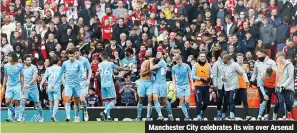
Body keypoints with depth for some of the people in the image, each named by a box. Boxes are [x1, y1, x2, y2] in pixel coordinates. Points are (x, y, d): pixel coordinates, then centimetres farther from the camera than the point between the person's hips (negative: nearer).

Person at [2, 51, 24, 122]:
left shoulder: (20, 66, -2)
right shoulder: (6, 66, 6)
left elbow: (22, 77, 3)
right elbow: (5, 77, 14)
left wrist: (23, 87, 0)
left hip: (17, 86, -3)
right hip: (9, 86, 3)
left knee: (17, 102, -3)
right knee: (8, 102, -9)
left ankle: (17, 118, 7)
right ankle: (11, 117, 9)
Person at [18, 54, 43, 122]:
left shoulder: (33, 68, -11)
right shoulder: (23, 68, 6)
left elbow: (35, 77, -23)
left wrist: (29, 84, -36)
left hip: (33, 88, -3)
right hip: (25, 89, 3)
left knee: (37, 103, 8)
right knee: (23, 101, -16)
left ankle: (41, 117, 28)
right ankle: (20, 118, -19)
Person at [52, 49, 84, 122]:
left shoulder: (78, 63, -2)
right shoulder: (65, 63, 6)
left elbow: (82, 72, -13)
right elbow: (60, 74, 12)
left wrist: (78, 79, -33)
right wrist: (54, 83, 11)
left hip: (76, 84, -1)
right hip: (68, 84, 1)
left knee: (77, 101, 6)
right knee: (68, 100, -13)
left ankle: (77, 117, 18)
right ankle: (68, 116, -22)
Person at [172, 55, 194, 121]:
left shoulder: (186, 66, 1)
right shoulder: (174, 68, 3)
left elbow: (190, 76, 7)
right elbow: (173, 78, 9)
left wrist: (192, 85, 4)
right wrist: (174, 88, 3)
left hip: (186, 85, -1)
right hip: (179, 86, 1)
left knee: (187, 101, -11)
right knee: (182, 101, -4)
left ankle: (187, 112, 16)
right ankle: (186, 116, 1)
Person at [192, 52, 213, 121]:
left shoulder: (208, 65, 9)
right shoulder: (195, 65, -1)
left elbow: (212, 73, 9)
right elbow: (193, 76, -6)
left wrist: (210, 78, -13)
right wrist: (200, 78, -17)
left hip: (206, 86, 4)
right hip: (198, 85, -4)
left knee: (206, 101, 6)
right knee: (199, 101, -10)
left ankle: (201, 111, 32)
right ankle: (198, 115, -5)